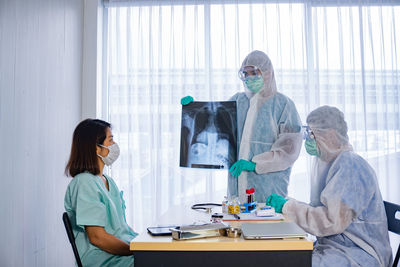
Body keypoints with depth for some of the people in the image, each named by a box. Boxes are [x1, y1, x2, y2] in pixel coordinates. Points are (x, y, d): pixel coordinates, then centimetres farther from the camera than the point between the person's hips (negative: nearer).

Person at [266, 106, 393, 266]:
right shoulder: (326, 162, 12)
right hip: (330, 244, 8)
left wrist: (287, 207, -19)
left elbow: (333, 221, -24)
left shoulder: (350, 166, -18)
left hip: (359, 254, -8)